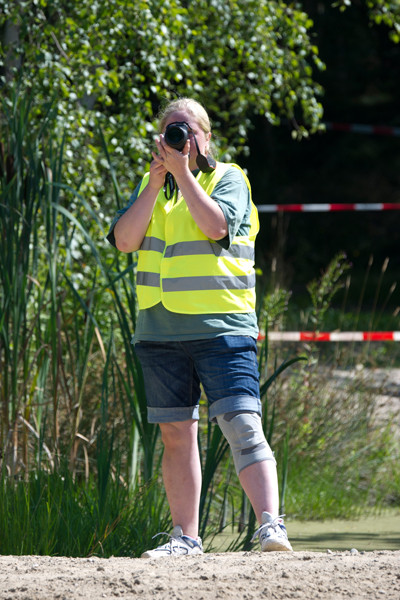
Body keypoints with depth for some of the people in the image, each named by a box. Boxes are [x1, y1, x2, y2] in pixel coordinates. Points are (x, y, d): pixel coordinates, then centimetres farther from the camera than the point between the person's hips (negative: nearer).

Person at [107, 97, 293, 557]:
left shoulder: (228, 178, 3)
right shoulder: (150, 185, 15)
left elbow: (215, 225, -16)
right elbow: (124, 240, 1)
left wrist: (182, 171, -13)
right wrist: (156, 182, -5)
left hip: (221, 326, -4)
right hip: (160, 330, 5)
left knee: (242, 424, -16)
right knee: (176, 433, 7)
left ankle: (270, 524, -21)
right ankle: (186, 537, 13)